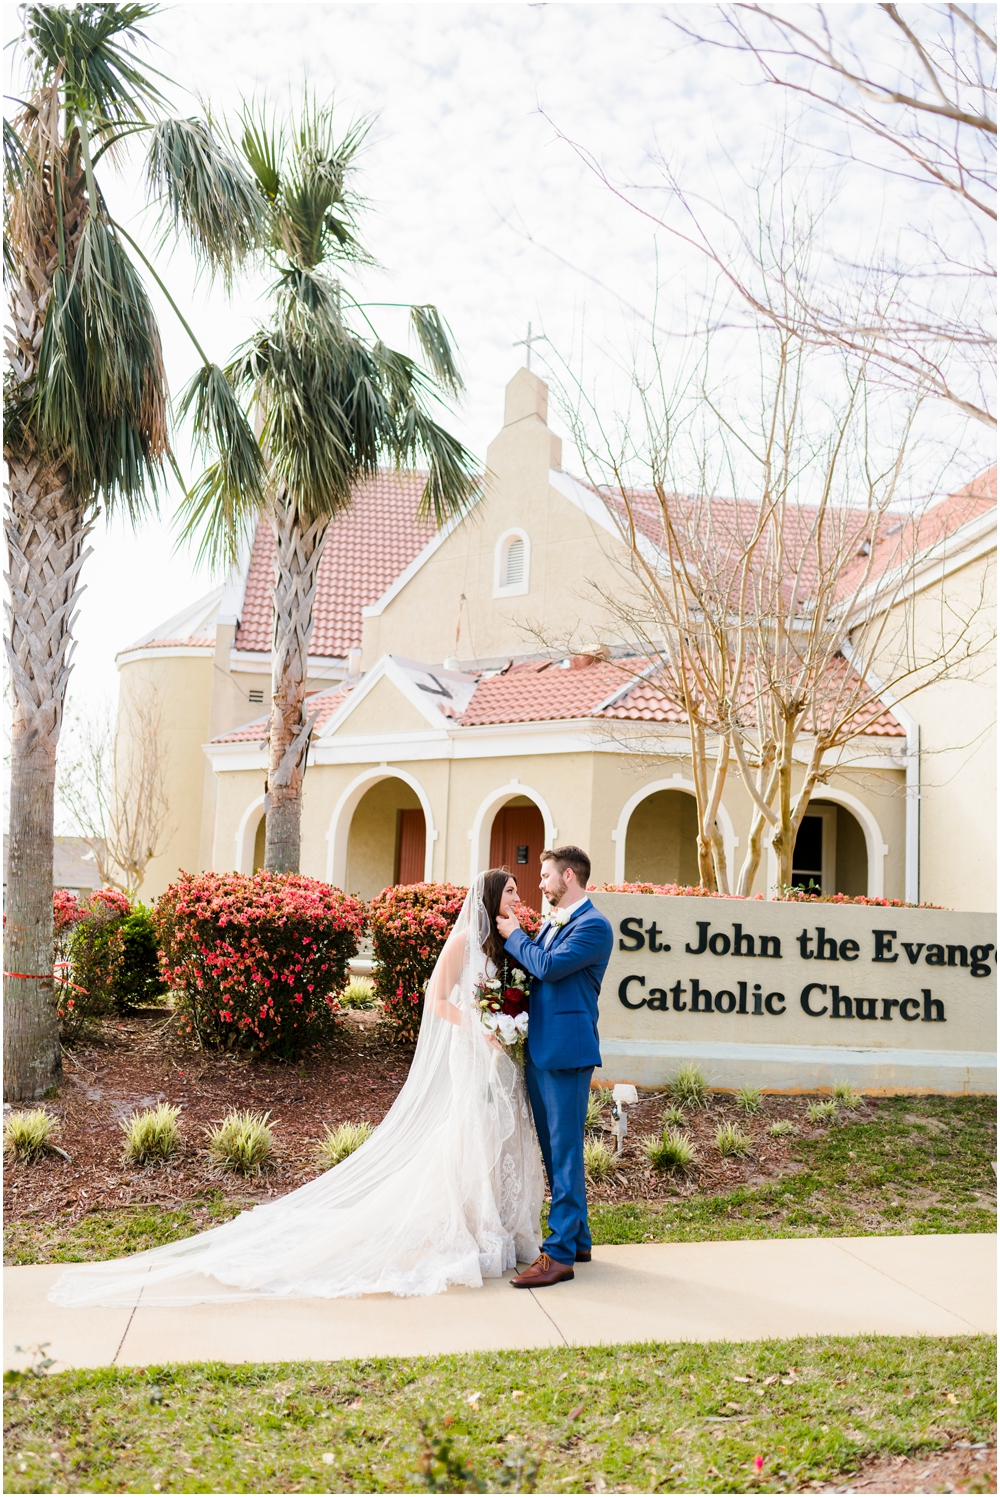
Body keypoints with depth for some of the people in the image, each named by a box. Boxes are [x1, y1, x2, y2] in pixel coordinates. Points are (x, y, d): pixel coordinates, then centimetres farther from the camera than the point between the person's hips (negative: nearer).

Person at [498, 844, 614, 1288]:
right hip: (538, 1050, 9)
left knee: (565, 1151, -6)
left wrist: (514, 936, -8)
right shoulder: (551, 923, 17)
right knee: (554, 1149, 16)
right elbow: (531, 971, 19)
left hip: (566, 1052, -9)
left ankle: (560, 1254, -2)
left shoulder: (593, 926, -12)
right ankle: (577, 1239, 27)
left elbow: (548, 966, -22)